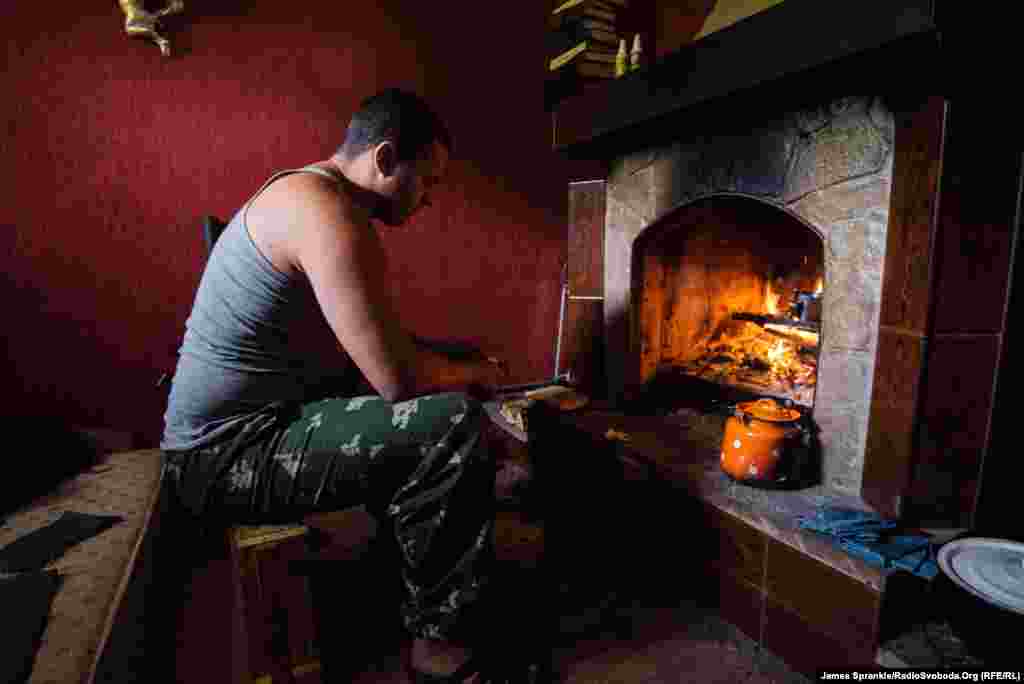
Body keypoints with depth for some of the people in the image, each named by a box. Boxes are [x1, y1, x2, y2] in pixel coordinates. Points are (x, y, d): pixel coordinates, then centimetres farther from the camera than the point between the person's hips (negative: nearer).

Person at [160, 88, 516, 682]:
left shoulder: (310, 193, 13)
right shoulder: (330, 212, -21)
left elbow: (374, 342, 18)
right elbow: (401, 379, -27)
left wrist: (455, 359, 10)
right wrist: (477, 376, -6)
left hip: (240, 428, 11)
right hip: (230, 455, -10)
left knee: (416, 419, 18)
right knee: (457, 425, -24)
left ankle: (415, 571, 27)